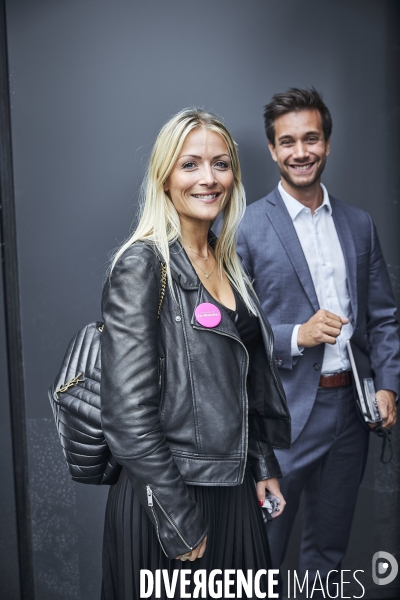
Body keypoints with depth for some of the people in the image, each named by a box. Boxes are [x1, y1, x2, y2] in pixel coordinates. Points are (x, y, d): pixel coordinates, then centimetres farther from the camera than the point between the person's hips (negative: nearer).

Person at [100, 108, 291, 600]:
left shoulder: (228, 262, 7)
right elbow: (128, 413, -20)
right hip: (167, 500, -7)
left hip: (234, 490, 7)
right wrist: (180, 523, -16)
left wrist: (262, 466, 11)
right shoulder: (142, 264, -16)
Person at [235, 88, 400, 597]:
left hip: (349, 409, 5)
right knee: (262, 554, 10)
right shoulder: (246, 228, -9)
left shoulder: (359, 224, 7)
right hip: (282, 417, -4)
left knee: (329, 550, 21)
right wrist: (295, 337, -20)